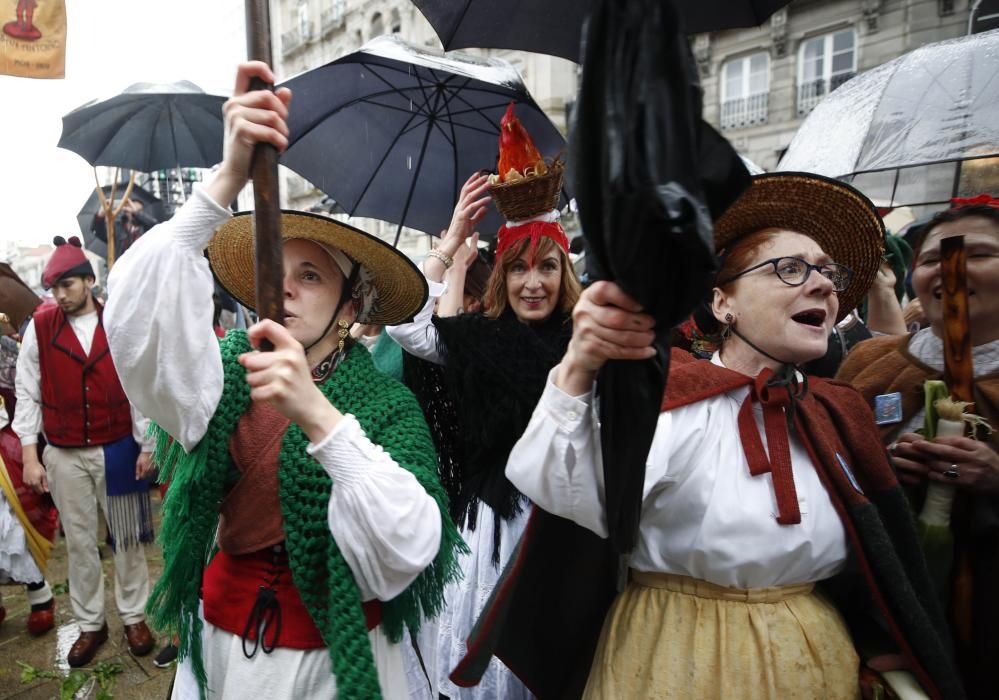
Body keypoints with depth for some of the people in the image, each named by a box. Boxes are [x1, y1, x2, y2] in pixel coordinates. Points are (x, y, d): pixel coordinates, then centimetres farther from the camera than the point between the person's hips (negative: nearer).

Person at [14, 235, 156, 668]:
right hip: (63, 455, 1)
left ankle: (134, 616, 28)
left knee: (127, 538, 12)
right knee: (79, 541, 12)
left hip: (117, 450, 0)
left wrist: (146, 446, -3)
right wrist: (29, 454, -4)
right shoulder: (40, 327, -3)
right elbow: (27, 392, 0)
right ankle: (90, 624, 29)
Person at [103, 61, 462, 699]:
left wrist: (318, 416, -36)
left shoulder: (388, 403, -13)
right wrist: (229, 178, -33)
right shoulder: (225, 374, -6)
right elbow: (136, 317, -25)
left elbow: (410, 550, -27)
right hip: (221, 644, 2)